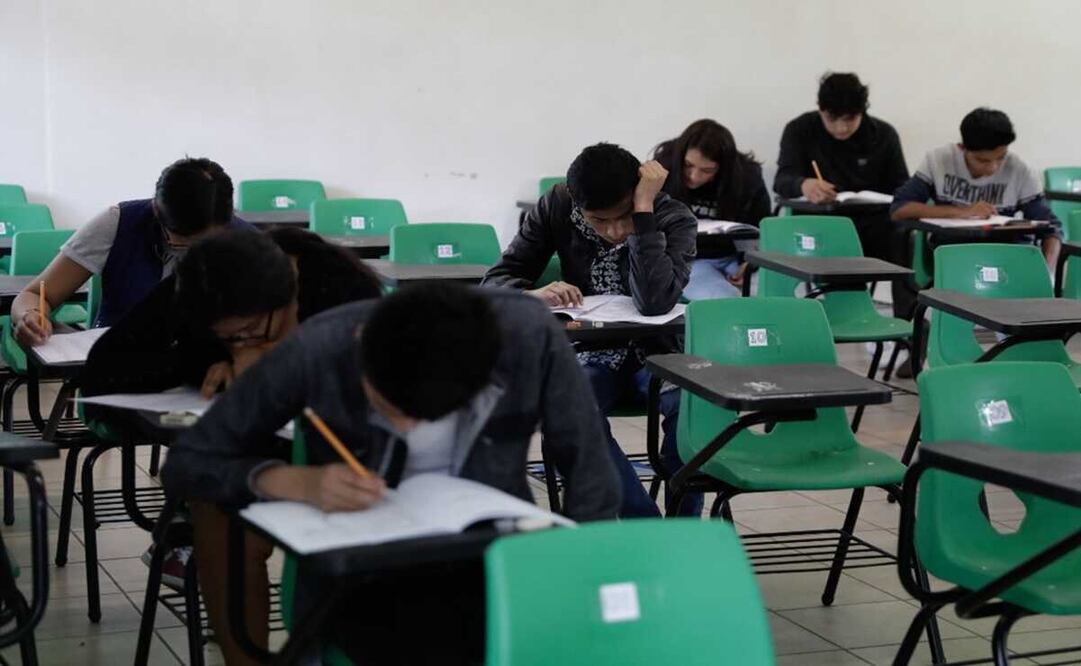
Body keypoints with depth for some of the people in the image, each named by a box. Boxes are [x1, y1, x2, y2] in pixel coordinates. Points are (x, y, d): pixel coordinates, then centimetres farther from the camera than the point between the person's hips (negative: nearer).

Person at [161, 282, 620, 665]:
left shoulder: (529, 336, -17)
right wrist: (295, 482, -26)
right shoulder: (318, 352, -18)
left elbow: (590, 479, -6)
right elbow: (186, 464, -10)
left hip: (493, 558, 2)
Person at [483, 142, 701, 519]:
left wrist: (643, 210, -29)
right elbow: (496, 280, -2)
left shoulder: (674, 220, -12)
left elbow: (654, 303, -29)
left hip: (653, 356, -1)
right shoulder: (556, 208, -6)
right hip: (589, 356, 1)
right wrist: (535, 295, -26)